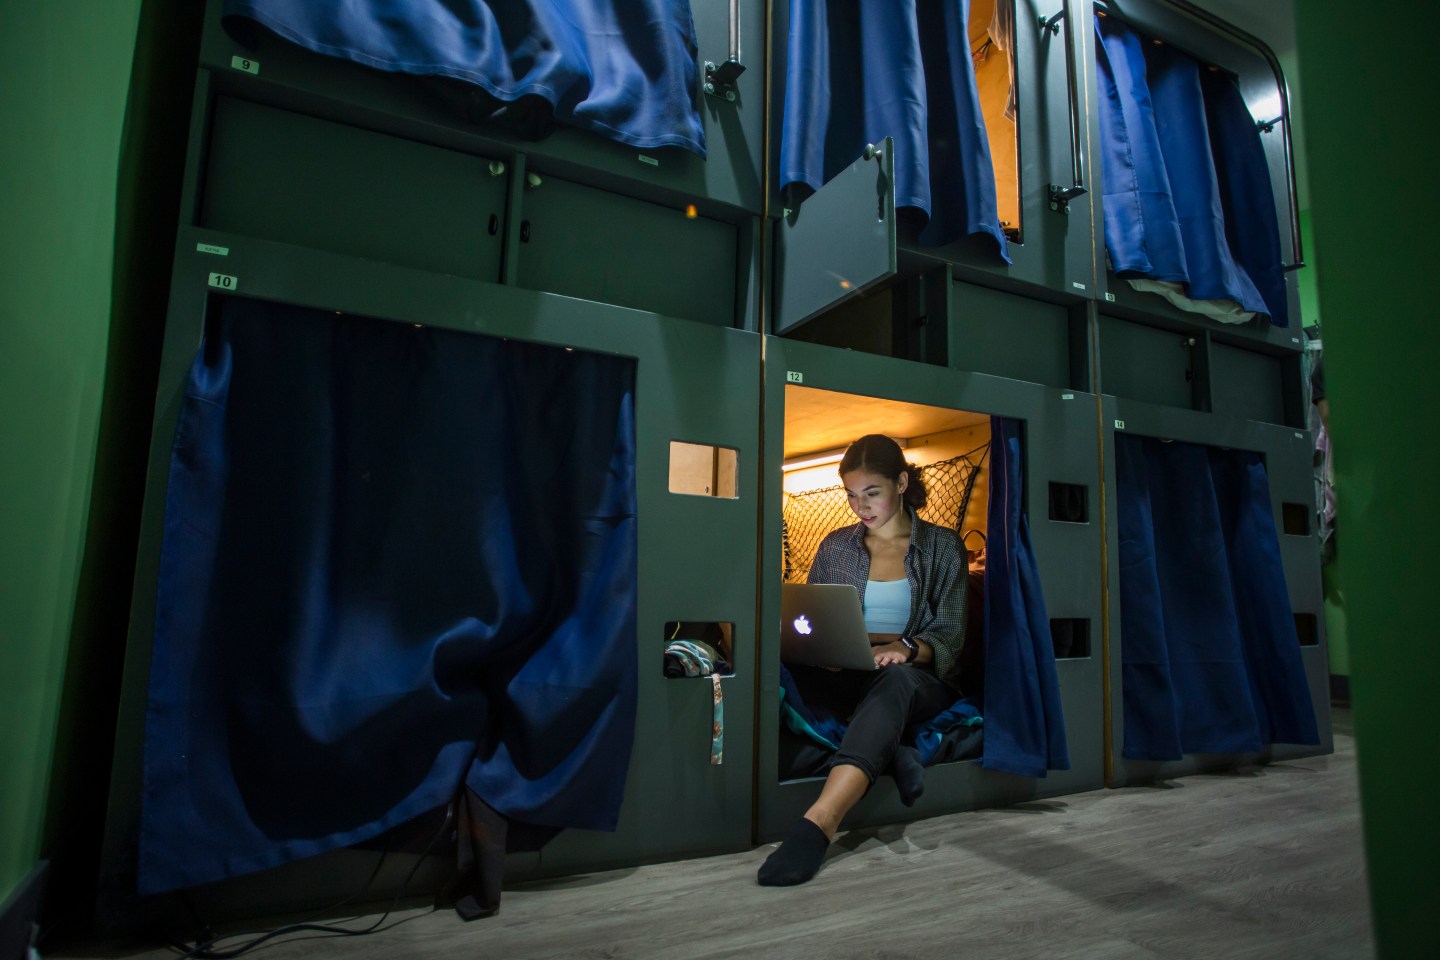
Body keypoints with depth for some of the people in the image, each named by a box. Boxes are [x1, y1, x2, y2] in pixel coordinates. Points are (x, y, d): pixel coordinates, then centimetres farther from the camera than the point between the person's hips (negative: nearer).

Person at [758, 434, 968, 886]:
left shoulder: (942, 546, 6)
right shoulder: (836, 546, 14)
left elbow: (950, 635, -1)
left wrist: (905, 649, -23)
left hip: (919, 676, -2)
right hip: (845, 675, 3)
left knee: (895, 680, -41)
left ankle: (820, 821, -54)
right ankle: (890, 752, -31)